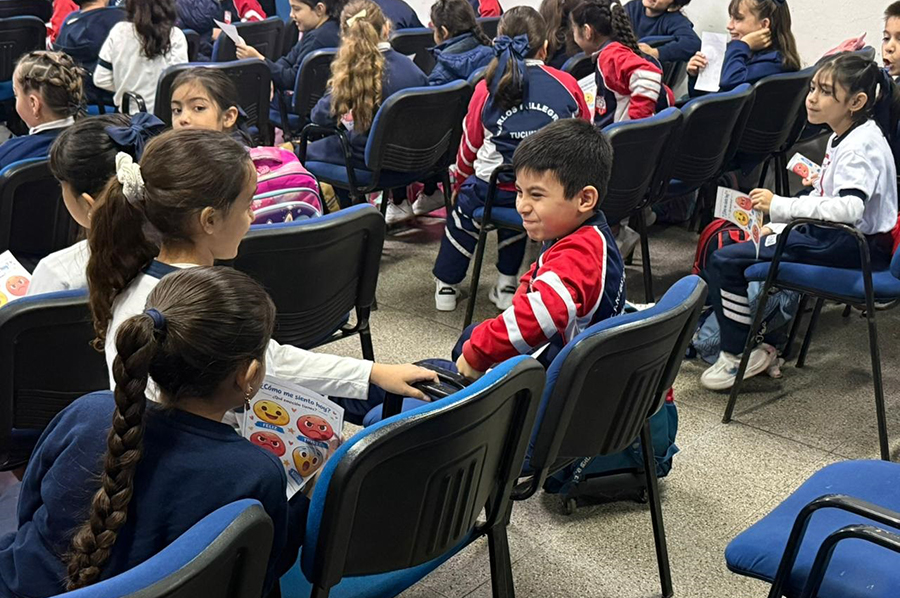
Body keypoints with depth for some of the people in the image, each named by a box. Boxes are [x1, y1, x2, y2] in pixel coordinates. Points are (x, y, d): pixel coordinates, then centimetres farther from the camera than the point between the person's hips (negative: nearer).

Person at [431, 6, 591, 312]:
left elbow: (469, 148, 10)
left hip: (496, 191, -1)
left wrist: (459, 182, 29)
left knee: (465, 203, 30)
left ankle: (447, 284, 37)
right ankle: (507, 283, 36)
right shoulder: (567, 84, 0)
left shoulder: (487, 89, -1)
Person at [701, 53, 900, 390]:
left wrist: (779, 206, -29)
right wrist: (778, 225, 10)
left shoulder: (862, 146, -20)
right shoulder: (842, 138, 11)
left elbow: (848, 208, -35)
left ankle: (741, 353, 1)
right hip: (833, 236, 11)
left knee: (724, 262, -15)